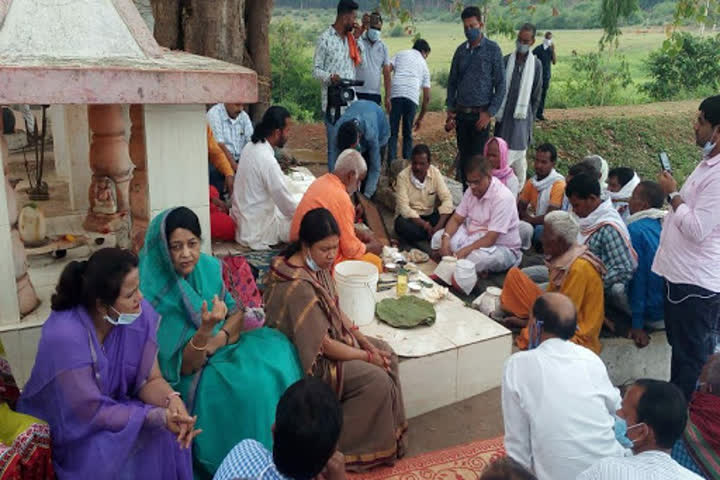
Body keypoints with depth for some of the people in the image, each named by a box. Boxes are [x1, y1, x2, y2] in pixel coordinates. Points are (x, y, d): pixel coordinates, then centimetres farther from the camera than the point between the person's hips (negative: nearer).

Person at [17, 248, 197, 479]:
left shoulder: (140, 313, -16)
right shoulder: (65, 337, -32)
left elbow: (149, 379, -9)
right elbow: (92, 413, -26)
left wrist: (172, 400, -31)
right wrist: (158, 417, -33)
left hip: (113, 406, 5)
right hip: (64, 427, -4)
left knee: (167, 436, -19)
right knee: (113, 453, -29)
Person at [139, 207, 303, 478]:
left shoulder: (210, 268, -5)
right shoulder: (156, 294, -22)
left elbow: (238, 312, 5)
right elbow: (185, 366, -21)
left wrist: (217, 340, -15)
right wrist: (206, 329, -39)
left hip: (223, 349, 6)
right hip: (191, 378, -6)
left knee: (276, 346, -12)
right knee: (253, 383, -26)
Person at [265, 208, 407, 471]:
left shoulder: (318, 265, -4)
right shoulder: (297, 286, -32)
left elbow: (336, 311, 7)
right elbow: (324, 345, -27)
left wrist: (366, 343, -2)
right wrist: (368, 357, -15)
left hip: (333, 336, 10)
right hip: (312, 360, -10)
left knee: (387, 353, 5)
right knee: (377, 380, -15)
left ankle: (389, 433, 17)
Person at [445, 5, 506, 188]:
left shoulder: (492, 49, -4)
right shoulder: (461, 50, 9)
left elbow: (500, 84, -5)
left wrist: (490, 113, -11)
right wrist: (450, 109, 6)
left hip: (480, 114, -4)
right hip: (461, 114, 4)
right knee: (463, 157, 10)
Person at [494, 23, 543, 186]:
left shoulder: (536, 65, 0)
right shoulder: (506, 61, 2)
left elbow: (536, 95, 4)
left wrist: (531, 118, 2)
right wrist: (496, 112, 4)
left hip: (522, 116, -2)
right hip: (504, 115, 2)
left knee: (518, 156, -1)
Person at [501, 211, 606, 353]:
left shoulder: (579, 268, -27)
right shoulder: (561, 257, -1)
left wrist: (528, 324, -14)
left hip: (576, 334, -9)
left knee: (529, 336, -41)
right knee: (514, 275, 3)